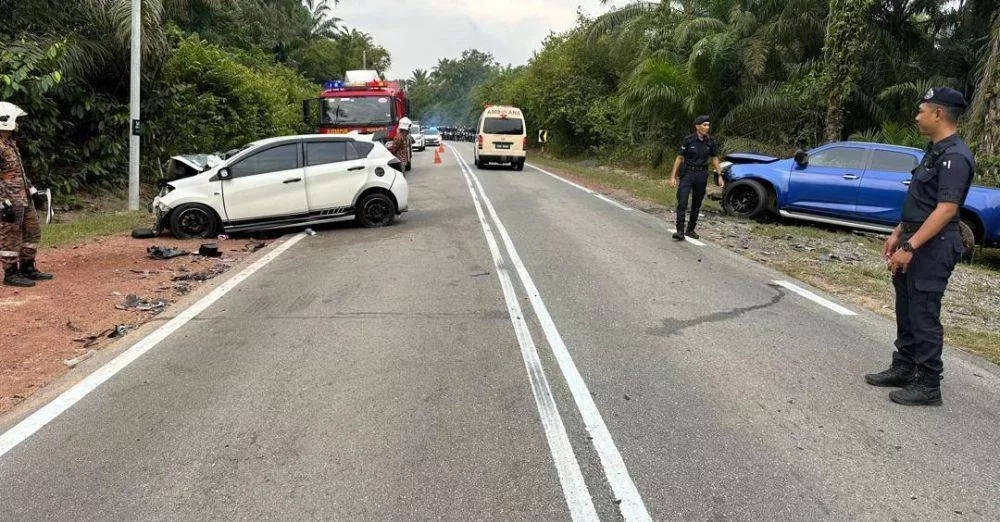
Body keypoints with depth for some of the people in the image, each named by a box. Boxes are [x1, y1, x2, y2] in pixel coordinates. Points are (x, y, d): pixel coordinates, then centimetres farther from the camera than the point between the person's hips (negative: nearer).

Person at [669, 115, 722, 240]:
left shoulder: (710, 141, 2)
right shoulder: (688, 140, -8)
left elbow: (714, 159, 11)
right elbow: (679, 158, -6)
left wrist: (719, 175, 7)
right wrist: (673, 176, -9)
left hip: (702, 175, 4)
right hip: (687, 174, -4)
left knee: (697, 205, 10)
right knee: (682, 203, -13)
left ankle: (691, 230, 22)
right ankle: (680, 231, -14)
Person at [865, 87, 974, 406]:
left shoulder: (955, 156, -18)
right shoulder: (935, 151, 14)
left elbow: (945, 210, -25)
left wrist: (910, 247, -27)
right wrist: (898, 235, 18)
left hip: (932, 248, -10)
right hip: (914, 242, 10)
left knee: (924, 316, -3)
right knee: (906, 309, 17)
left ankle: (928, 386, 6)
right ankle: (903, 368, 29)